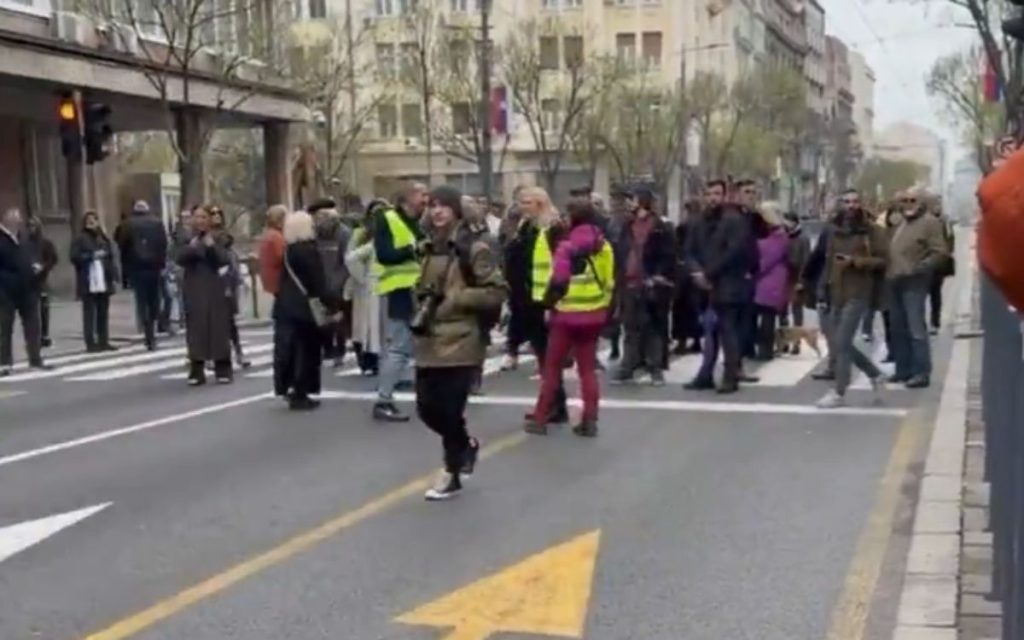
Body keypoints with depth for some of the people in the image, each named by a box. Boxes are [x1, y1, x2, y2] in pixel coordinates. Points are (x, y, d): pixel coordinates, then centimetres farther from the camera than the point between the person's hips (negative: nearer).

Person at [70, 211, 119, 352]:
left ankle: (103, 341, 15)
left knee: (103, 313, 9)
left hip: (104, 282, 6)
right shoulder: (80, 239, -2)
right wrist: (92, 256, -19)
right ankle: (90, 343, -1)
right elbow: (75, 257, -11)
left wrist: (114, 275, 7)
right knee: (89, 313, -3)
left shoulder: (104, 239, 15)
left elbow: (110, 258, 16)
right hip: (88, 283, -6)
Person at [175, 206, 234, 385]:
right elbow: (180, 259, -7)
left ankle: (223, 370, 5)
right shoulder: (187, 239, 7)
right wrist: (191, 247, -23)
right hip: (194, 291, 1)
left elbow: (225, 261, -7)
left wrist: (212, 247, -21)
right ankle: (196, 372, 3)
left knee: (219, 329, 0)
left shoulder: (218, 239, 4)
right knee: (196, 330, -1)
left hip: (215, 291, -1)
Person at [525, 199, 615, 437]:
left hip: (568, 313, -5)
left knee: (552, 366, 5)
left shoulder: (568, 245, -12)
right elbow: (609, 281, 10)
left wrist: (549, 302, -4)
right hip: (594, 314, 5)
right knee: (588, 368, 10)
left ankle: (540, 419, 8)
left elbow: (558, 279, -17)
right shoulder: (604, 246, 7)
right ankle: (589, 420, 6)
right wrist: (603, 307, 16)